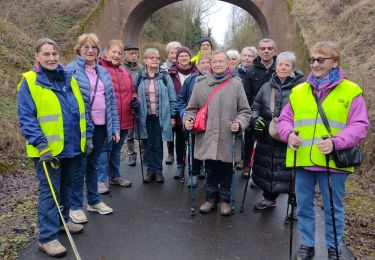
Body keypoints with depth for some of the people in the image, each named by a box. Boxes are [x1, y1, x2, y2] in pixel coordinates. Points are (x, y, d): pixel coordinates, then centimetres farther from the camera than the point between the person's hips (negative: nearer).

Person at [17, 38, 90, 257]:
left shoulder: (69, 79, 10)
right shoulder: (29, 82, -7)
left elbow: (81, 111, 13)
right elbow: (26, 117, -12)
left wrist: (88, 136, 8)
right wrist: (40, 143, -21)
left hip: (73, 147, 6)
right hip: (49, 149, -5)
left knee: (66, 187, 19)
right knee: (50, 191, 0)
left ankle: (63, 220, 37)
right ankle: (47, 237, 11)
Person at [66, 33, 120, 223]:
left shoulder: (103, 72, 12)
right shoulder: (71, 70, -5)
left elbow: (111, 101, 12)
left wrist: (115, 127, 8)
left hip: (100, 126, 5)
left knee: (93, 164, 16)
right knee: (79, 166, 3)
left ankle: (94, 200, 29)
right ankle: (75, 206, 16)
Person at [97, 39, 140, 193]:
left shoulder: (124, 72, 14)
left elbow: (131, 91, 21)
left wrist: (134, 100, 2)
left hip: (123, 119, 7)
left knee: (116, 149, 19)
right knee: (104, 149, 1)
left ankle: (115, 176, 33)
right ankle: (102, 180, 11)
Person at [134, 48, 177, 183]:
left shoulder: (165, 77, 0)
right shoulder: (140, 77, 3)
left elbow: (172, 97, 1)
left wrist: (173, 115, -2)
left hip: (161, 116, -1)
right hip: (145, 117, 1)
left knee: (158, 144, 5)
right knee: (148, 144, 8)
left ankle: (158, 170, 16)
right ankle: (150, 169, 19)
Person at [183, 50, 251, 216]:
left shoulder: (236, 84, 4)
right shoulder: (201, 84, 6)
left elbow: (244, 110, 6)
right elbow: (192, 108, 12)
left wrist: (239, 123, -12)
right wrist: (188, 120, -7)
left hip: (228, 138, 0)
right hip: (207, 137, 1)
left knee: (226, 171, 10)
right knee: (210, 171, 11)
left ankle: (225, 200, 28)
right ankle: (211, 199, 29)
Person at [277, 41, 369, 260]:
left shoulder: (351, 91, -2)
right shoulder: (298, 91, 8)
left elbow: (359, 126, -6)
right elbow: (285, 119, 13)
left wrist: (336, 142, -21)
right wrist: (289, 133, -9)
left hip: (333, 162, -3)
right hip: (303, 160, 3)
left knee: (334, 208, 12)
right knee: (304, 206, 14)